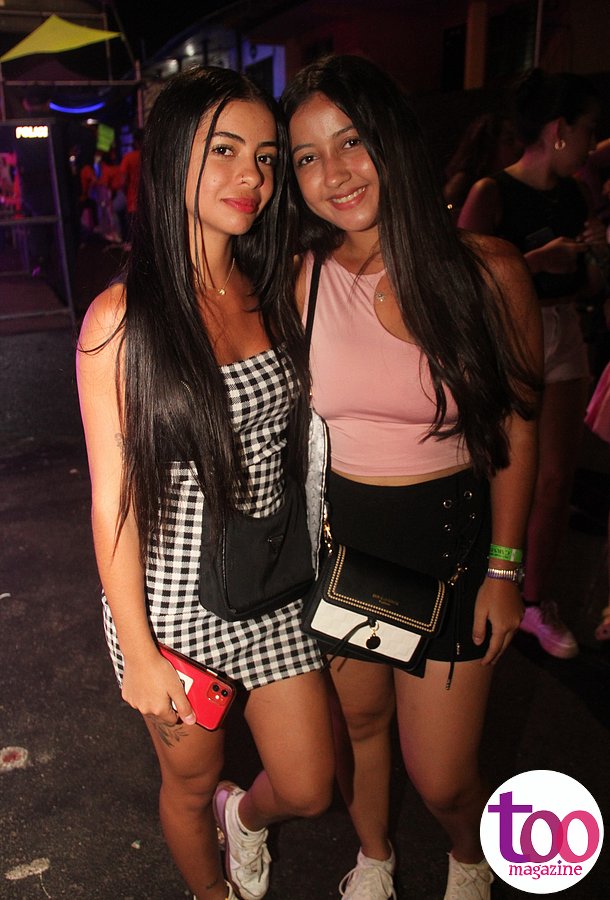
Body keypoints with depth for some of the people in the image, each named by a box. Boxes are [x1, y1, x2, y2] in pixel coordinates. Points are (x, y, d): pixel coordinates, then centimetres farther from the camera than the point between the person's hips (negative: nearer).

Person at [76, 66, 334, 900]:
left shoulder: (273, 295, 0)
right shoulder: (122, 318, -16)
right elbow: (112, 498, -13)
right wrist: (140, 654, -11)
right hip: (174, 597, -4)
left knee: (309, 791, 16)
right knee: (192, 785, 21)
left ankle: (244, 815, 53)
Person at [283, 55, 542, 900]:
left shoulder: (488, 271, -10)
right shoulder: (298, 279, -6)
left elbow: (516, 427, -1)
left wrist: (505, 567, -1)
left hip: (449, 537, -1)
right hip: (336, 537, 2)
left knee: (442, 779, 8)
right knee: (358, 718, 22)